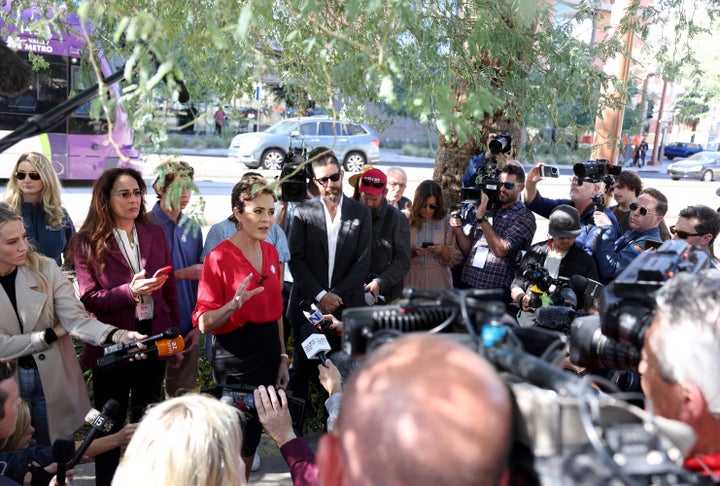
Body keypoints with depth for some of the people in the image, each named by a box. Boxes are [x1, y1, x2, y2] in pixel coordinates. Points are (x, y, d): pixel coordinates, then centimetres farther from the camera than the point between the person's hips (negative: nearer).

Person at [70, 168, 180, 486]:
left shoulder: (155, 234, 4)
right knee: (110, 424, 11)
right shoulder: (87, 241, -6)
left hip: (153, 340, 3)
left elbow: (170, 290, 7)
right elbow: (89, 299, -11)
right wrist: (130, 291, -27)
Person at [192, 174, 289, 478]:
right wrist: (235, 303, -31)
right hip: (234, 354, -6)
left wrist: (282, 358, 14)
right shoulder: (219, 257, -14)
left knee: (253, 433, 17)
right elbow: (204, 323, -14)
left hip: (268, 350, 6)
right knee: (236, 437, 5)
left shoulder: (271, 252, 5)